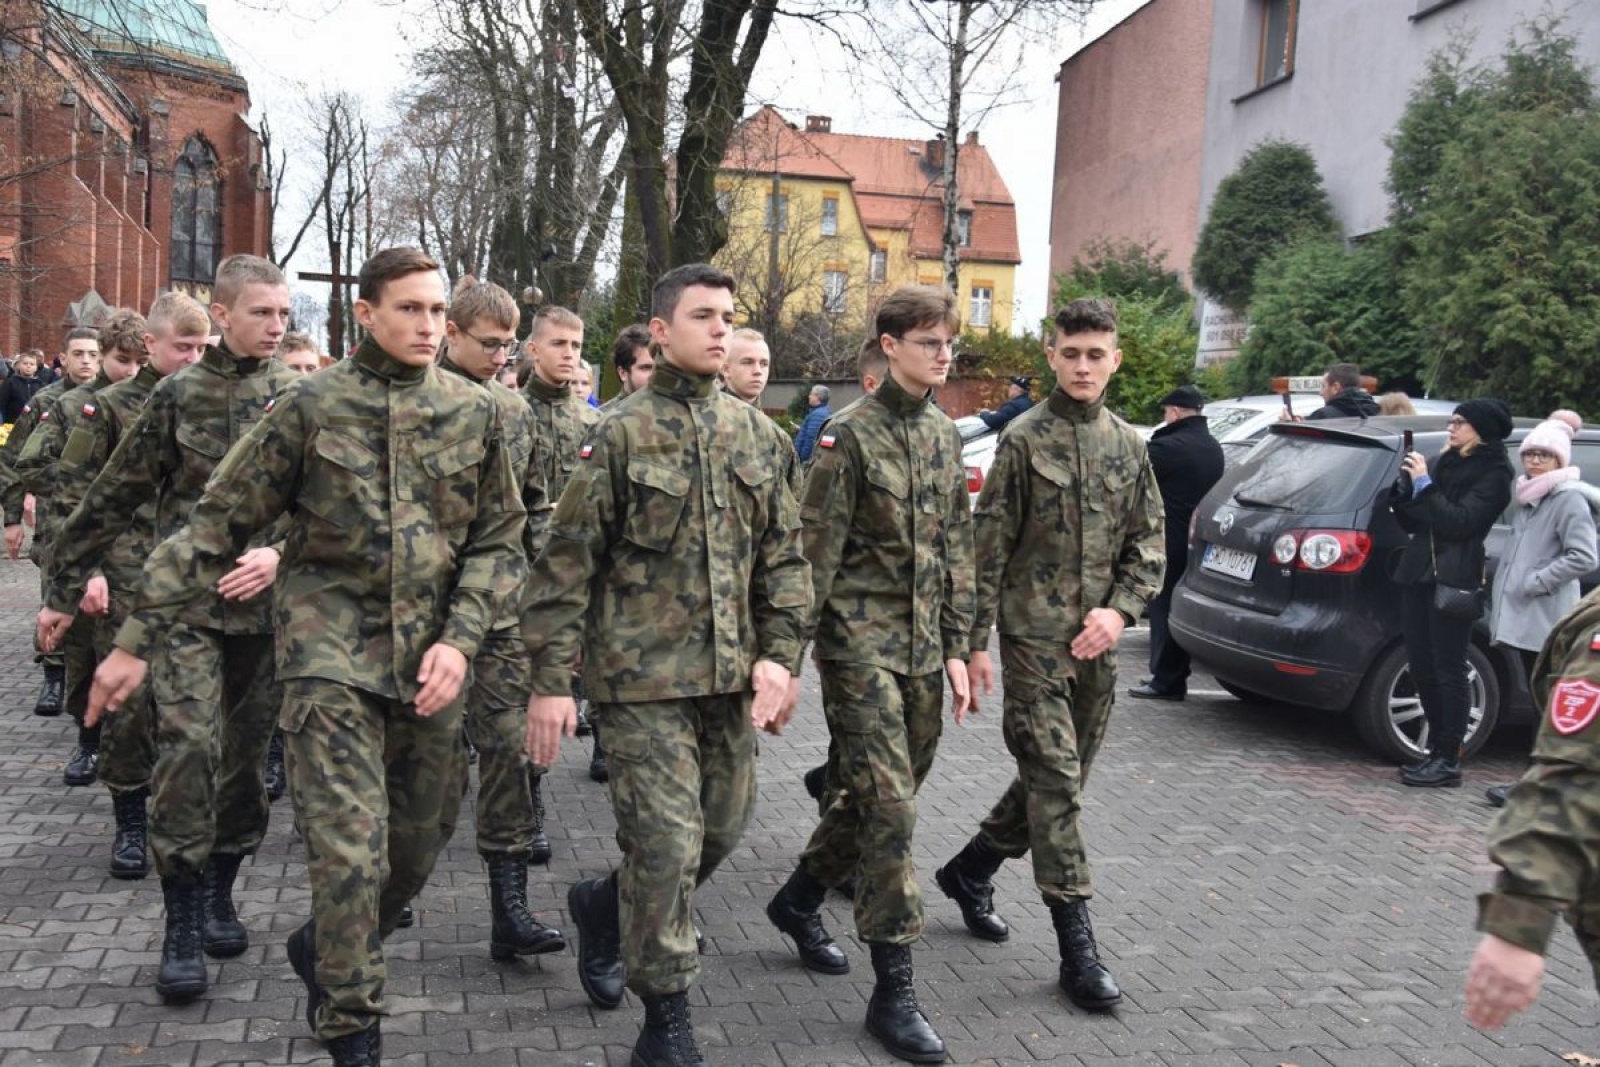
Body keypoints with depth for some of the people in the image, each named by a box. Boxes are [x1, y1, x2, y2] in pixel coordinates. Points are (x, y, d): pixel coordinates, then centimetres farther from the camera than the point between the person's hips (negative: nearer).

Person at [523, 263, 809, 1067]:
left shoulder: (753, 433, 8)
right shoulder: (621, 435, -6)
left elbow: (784, 555, 11)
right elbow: (565, 565, -7)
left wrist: (778, 655, -1)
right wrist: (550, 683, -11)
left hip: (730, 676, 5)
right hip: (644, 676, -5)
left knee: (722, 830, 13)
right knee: (666, 843, -5)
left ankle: (606, 905, 41)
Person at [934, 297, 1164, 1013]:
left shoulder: (1128, 445, 10)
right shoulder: (1024, 440, -4)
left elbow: (1148, 543, 11)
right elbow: (988, 549, -4)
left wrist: (1119, 610, -6)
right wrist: (974, 643, -7)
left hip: (1097, 642, 5)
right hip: (1033, 636, -5)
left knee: (1057, 777, 13)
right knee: (1055, 780, -7)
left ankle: (970, 870, 34)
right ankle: (1077, 946, -1)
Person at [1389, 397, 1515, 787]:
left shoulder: (1494, 474, -3)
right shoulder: (1444, 463, 17)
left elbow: (1460, 523, -16)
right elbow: (1410, 522, 17)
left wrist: (1424, 484, -14)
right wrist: (1405, 486, 1)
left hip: (1453, 581, -7)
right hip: (1418, 574, 7)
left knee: (1448, 670, -5)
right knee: (1421, 667, 9)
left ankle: (1448, 762, 0)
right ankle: (1437, 749, 20)